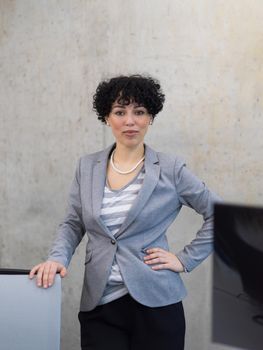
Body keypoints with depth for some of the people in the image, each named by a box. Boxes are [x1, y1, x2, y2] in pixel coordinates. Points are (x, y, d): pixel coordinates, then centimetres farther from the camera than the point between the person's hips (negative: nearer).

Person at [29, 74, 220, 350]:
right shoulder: (87, 167, 7)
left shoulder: (170, 169, -2)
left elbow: (219, 216, 4)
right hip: (98, 305, 2)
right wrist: (57, 258, -6)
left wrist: (185, 260, -2)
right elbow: (73, 224, 12)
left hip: (154, 303, -2)